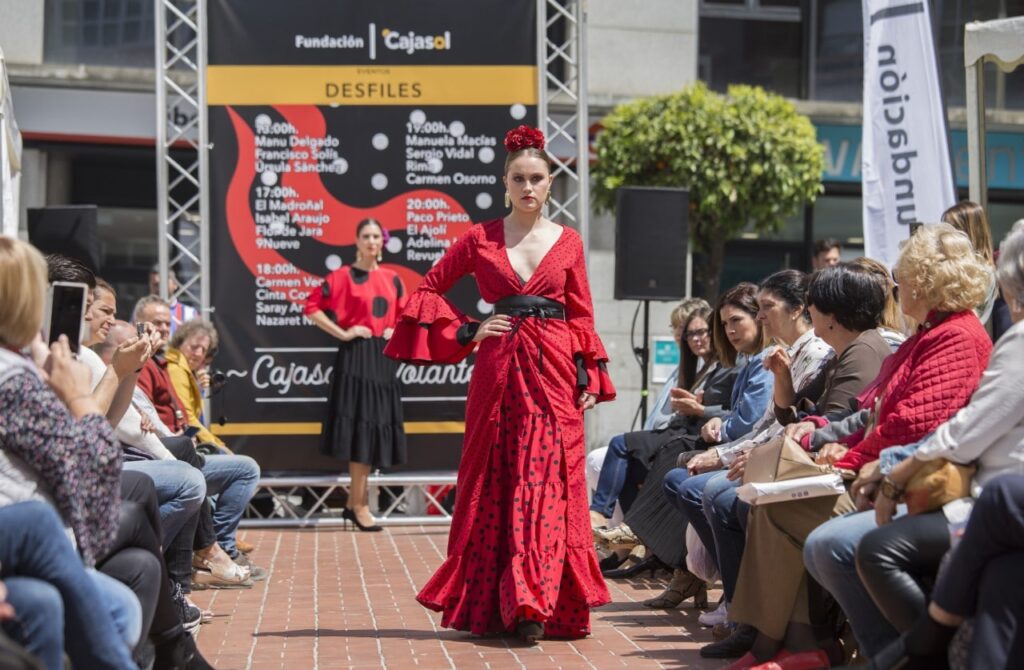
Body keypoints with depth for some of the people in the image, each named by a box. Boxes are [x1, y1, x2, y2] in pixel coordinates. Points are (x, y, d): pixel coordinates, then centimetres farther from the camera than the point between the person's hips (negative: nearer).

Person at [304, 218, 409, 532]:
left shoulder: (392, 279, 11)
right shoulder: (343, 276, -3)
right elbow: (312, 307, -7)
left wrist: (396, 332, 3)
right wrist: (342, 333, -11)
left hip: (384, 357, 5)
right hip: (355, 356, -5)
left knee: (376, 428, 6)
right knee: (359, 427, -8)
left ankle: (354, 502, 14)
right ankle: (359, 505, -4)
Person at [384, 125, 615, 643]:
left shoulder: (568, 242, 8)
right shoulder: (480, 239, 5)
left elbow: (582, 317, 9)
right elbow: (429, 290, 11)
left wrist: (589, 378, 1)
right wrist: (468, 332, 0)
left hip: (554, 373, 0)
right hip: (499, 371, 0)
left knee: (546, 480, -6)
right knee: (494, 484, 4)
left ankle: (533, 605, -6)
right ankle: (490, 606, 11)